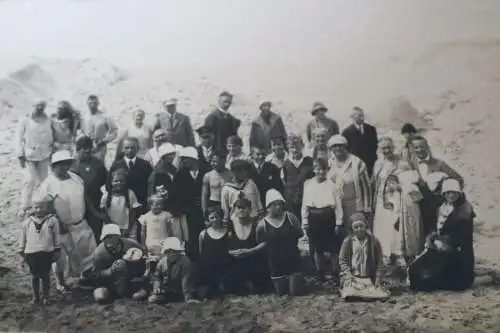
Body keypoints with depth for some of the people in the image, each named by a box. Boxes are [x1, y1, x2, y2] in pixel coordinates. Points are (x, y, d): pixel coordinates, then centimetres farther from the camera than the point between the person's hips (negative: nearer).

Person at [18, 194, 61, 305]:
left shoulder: (52, 220, -1)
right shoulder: (27, 222, 3)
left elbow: (56, 237, 4)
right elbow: (23, 238, 10)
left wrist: (57, 250, 2)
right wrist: (22, 252, 10)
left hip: (47, 253, -2)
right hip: (31, 253, 2)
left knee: (45, 276, 7)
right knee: (35, 276, 9)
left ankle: (45, 296, 19)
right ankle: (36, 296, 22)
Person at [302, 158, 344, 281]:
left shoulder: (332, 184, -6)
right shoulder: (308, 184, 1)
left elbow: (338, 205, -3)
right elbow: (305, 205, 5)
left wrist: (338, 223, -5)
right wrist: (305, 222, 4)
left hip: (328, 217, -2)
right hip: (314, 218, 2)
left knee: (333, 248, 4)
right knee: (317, 249, 12)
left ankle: (336, 274, 19)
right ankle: (320, 275, 26)